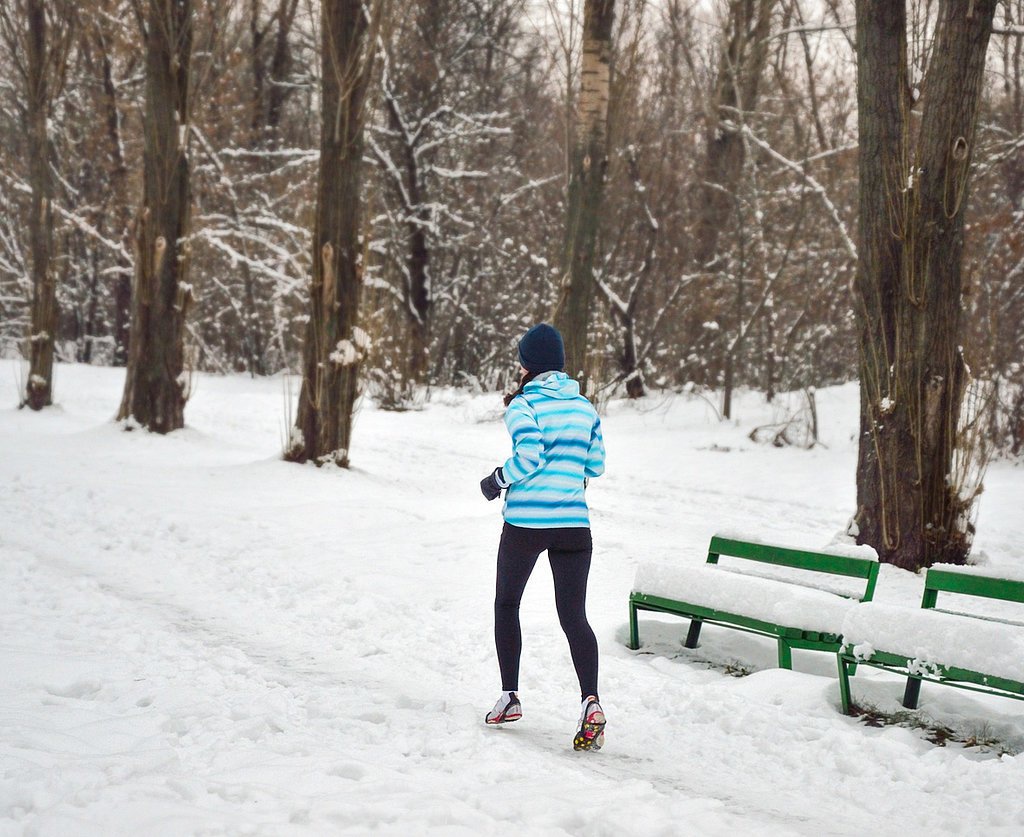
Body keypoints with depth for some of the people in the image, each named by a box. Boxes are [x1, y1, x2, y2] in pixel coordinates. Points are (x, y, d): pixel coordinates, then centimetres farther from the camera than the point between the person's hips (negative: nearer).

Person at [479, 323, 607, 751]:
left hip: (525, 522, -3)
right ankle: (590, 701, -21)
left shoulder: (524, 404, -5)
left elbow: (528, 455, -18)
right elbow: (595, 466, 15)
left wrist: (497, 480, -2)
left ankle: (510, 696, 19)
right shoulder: (584, 406, 10)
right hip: (574, 523, 3)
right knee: (574, 615, 1)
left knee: (507, 603, 18)